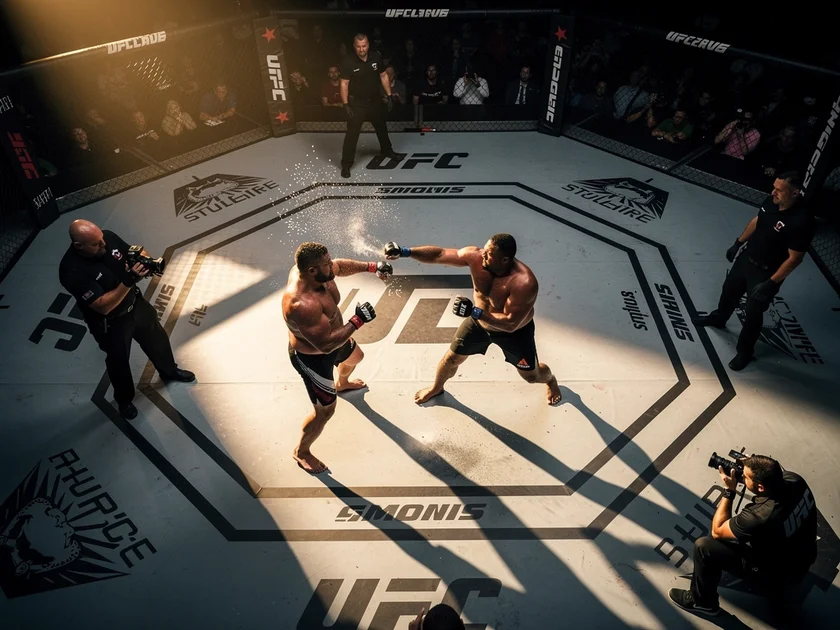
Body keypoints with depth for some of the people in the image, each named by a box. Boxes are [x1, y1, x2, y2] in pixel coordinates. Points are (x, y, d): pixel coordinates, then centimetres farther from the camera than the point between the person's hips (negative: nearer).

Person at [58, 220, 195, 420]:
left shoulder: (108, 237, -18)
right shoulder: (73, 272, -35)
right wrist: (128, 281, -42)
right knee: (119, 362, 18)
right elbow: (103, 306, -34)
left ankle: (169, 370, 58)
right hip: (110, 323, -6)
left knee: (156, 337, 27)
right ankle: (124, 400, 47)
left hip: (136, 304, 6)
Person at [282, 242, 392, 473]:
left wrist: (371, 267, -6)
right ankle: (301, 452, 34)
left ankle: (342, 383, 73)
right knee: (325, 411, 6)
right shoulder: (302, 305, -44)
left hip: (330, 339, 9)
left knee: (355, 356, 37)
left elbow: (341, 266, 4)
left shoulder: (311, 271, -18)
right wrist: (358, 321, -36)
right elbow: (326, 344, -40)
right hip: (313, 357, -9)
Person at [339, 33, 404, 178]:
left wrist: (389, 96, 2)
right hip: (357, 103, -4)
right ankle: (346, 164, 4)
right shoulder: (348, 62, -17)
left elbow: (383, 76, 3)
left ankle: (387, 150, 48)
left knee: (382, 128, 22)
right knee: (352, 133, -5)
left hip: (375, 101, 4)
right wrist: (346, 105, -18)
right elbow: (344, 84, -13)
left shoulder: (376, 57, -7)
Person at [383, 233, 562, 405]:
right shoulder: (475, 256, -29)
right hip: (479, 320, 4)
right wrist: (404, 251, -31)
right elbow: (438, 254, -22)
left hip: (515, 330, -3)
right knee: (452, 357, 14)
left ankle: (551, 381, 52)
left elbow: (510, 323, -39)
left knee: (531, 375, 13)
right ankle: (437, 388, 47)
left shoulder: (524, 283, -42)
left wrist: (475, 312, -44)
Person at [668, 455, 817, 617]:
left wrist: (729, 490, -21)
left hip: (778, 576, -7)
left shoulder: (759, 517, -40)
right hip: (802, 560, 7)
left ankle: (702, 601, 18)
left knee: (703, 546, -7)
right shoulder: (794, 479, -21)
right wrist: (750, 467, -11)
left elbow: (717, 531, -21)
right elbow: (775, 475, 7)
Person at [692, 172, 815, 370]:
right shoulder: (770, 201, -13)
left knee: (753, 313, 7)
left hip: (767, 273, -7)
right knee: (729, 291, 28)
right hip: (746, 258, 7)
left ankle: (745, 351, 29)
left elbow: (794, 259, -25)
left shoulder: (801, 222, -32)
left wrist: (771, 283, -22)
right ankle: (718, 318, 57)